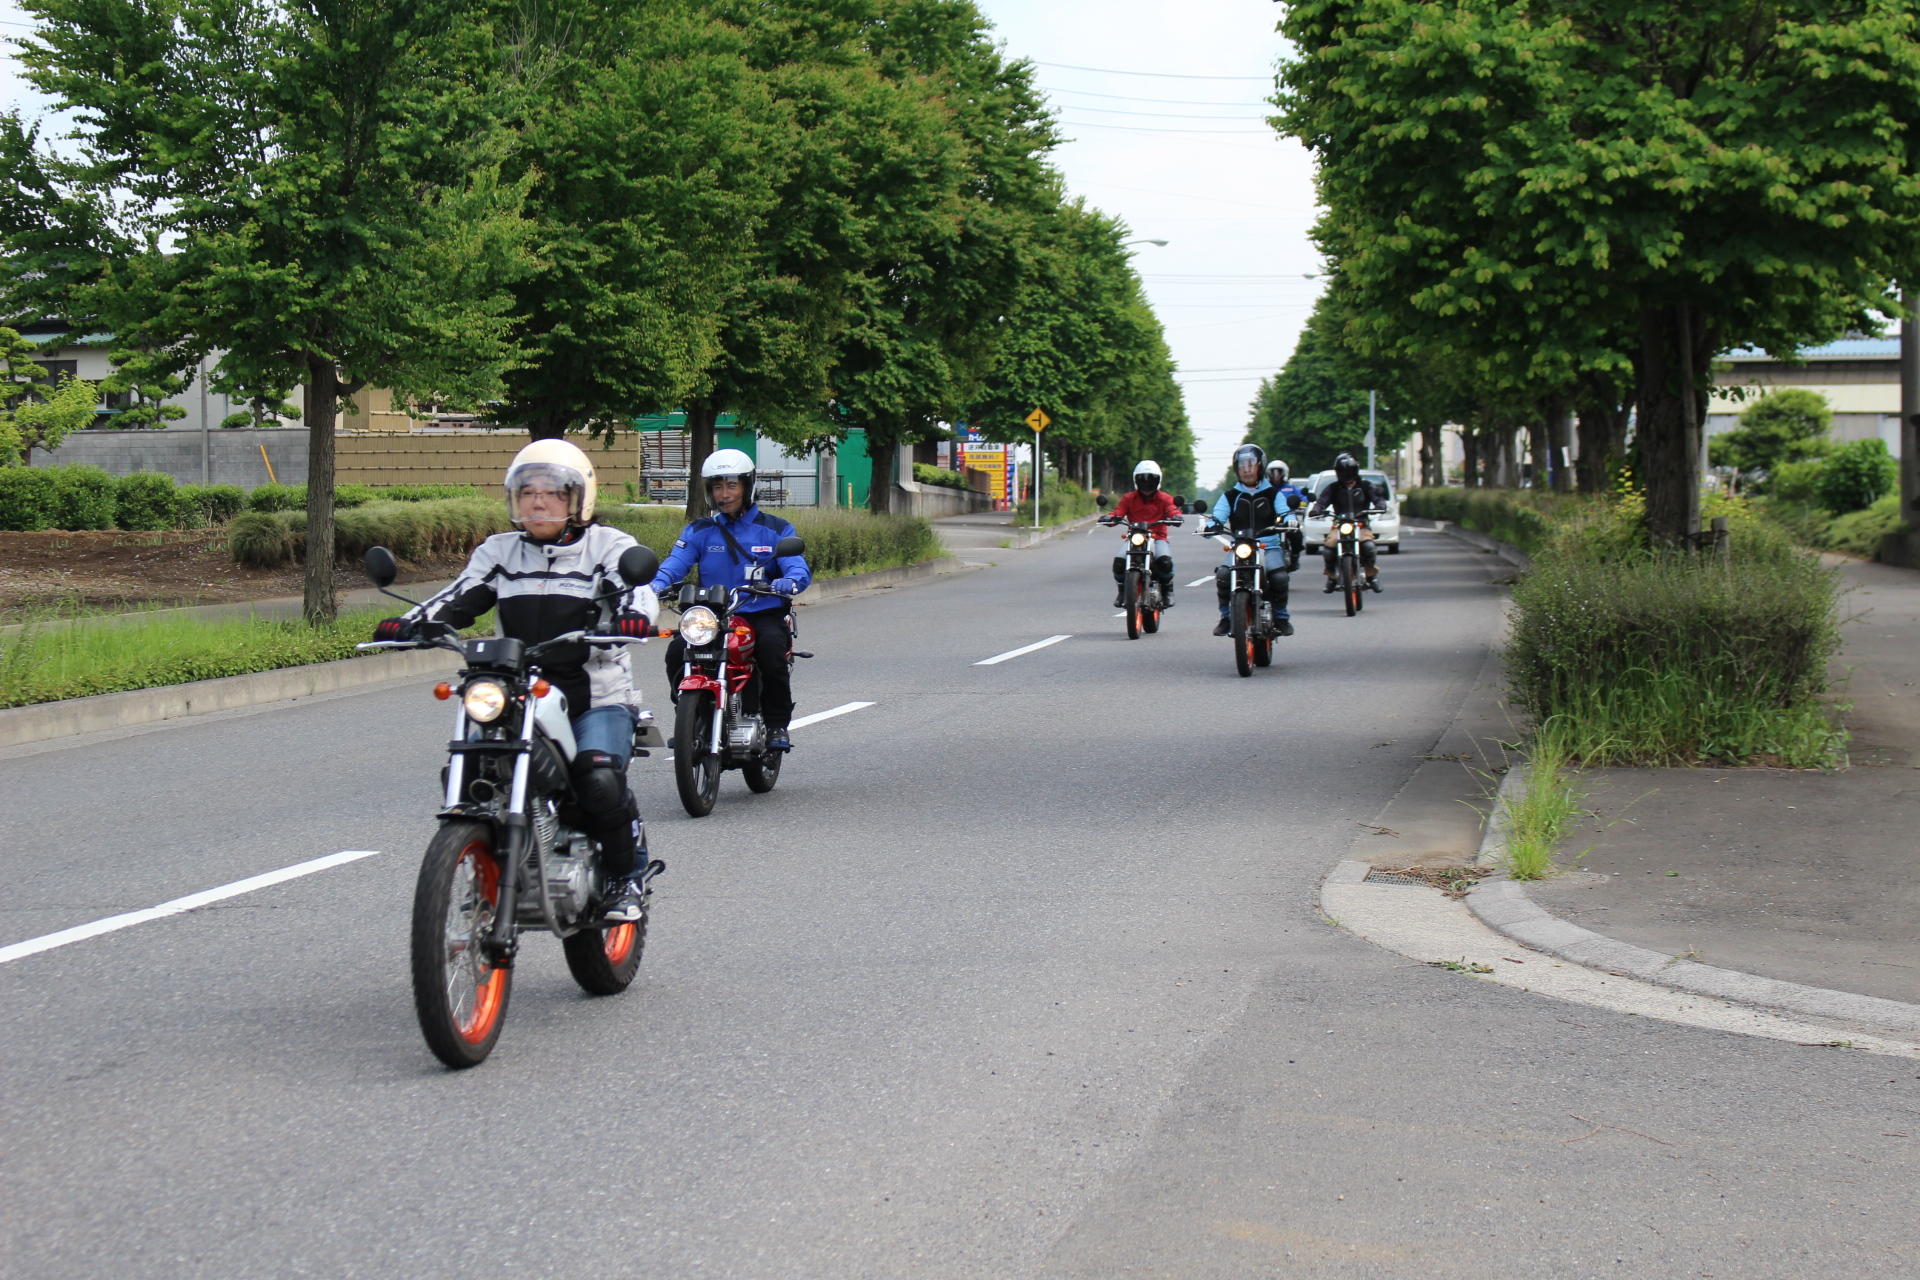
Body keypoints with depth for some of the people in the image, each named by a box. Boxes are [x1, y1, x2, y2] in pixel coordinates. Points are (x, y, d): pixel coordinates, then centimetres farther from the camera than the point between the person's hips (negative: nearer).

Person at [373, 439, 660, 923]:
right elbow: (459, 598, 4)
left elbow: (636, 588, -11)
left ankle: (626, 874, -4)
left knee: (600, 779, -29)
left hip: (597, 698, -4)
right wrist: (408, 623, -16)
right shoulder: (500, 552, 15)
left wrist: (634, 614, -36)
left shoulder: (609, 546, 5)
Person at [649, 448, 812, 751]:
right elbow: (675, 563, -2)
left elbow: (798, 567, -5)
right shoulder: (699, 530, 13)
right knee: (677, 651, -24)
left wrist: (789, 582, -31)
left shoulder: (775, 529, 8)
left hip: (763, 615, -2)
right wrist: (656, 585, -25)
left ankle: (778, 724, -16)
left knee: (772, 647, -34)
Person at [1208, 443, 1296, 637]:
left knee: (1279, 576, -29)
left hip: (1269, 546, -1)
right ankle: (1226, 617, -8)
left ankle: (1281, 617, -6)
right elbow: (1218, 515, 1)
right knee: (1222, 574, -27)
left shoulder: (1272, 493, 12)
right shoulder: (1230, 495, 14)